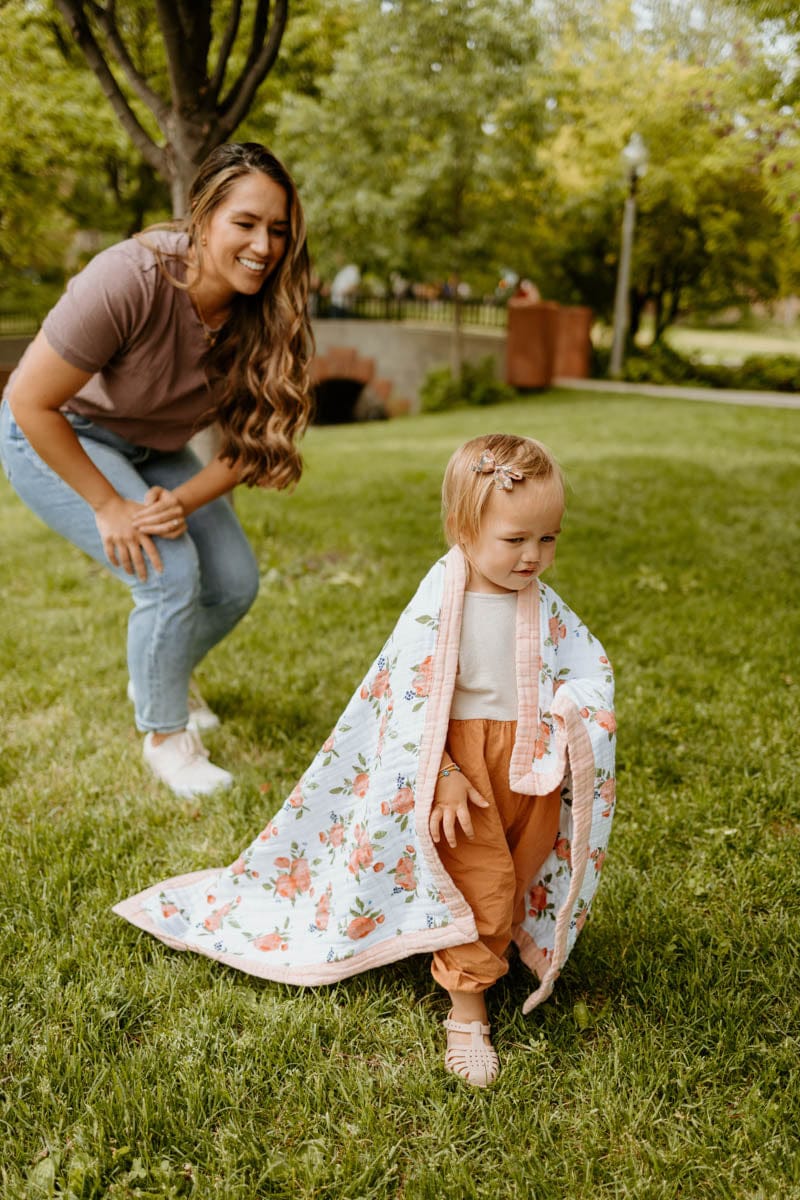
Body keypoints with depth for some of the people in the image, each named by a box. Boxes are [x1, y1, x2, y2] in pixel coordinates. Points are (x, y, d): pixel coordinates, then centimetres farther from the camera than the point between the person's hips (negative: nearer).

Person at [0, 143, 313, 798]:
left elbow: (246, 444, -9)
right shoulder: (129, 280, -35)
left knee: (235, 583, 2)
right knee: (170, 573, -22)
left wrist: (183, 502, -25)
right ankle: (165, 736, 2)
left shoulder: (262, 313, -18)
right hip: (54, 440, -6)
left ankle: (164, 676, 35)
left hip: (151, 447, 6)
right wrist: (108, 506, -24)